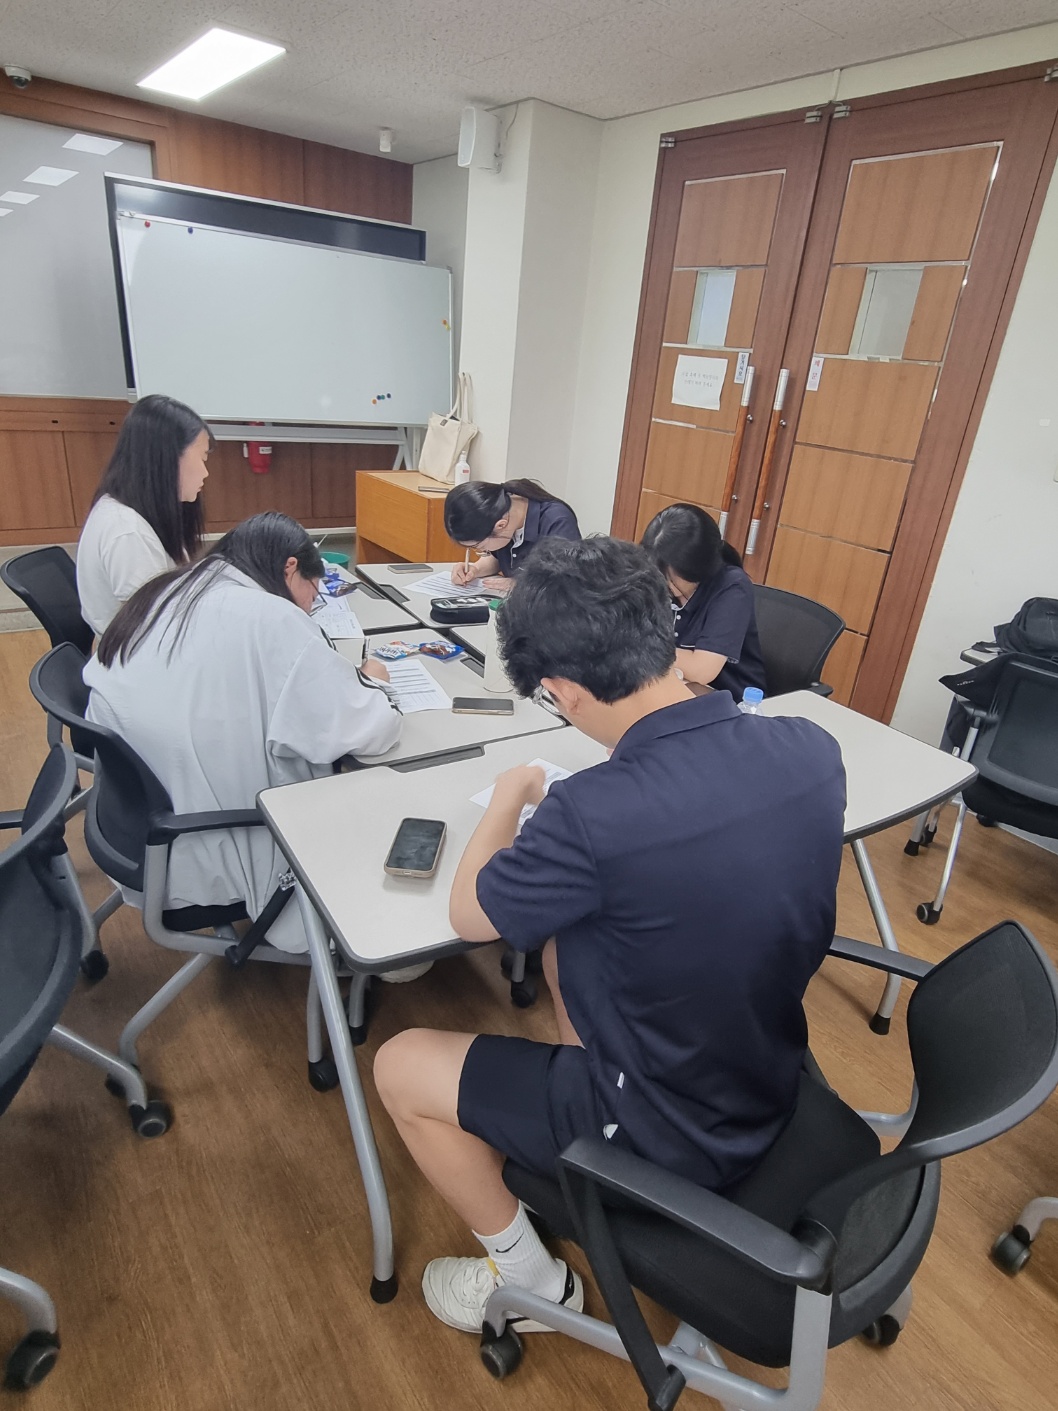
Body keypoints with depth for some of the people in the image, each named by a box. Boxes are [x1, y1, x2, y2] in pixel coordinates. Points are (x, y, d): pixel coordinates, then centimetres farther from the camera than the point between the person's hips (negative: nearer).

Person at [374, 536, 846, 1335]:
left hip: (672, 1135, -6)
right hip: (771, 1088, 7)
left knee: (402, 1067, 8)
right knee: (568, 939, 22)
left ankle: (531, 1282, 26)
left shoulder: (597, 814, -35)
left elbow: (469, 915, -14)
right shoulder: (813, 749, -16)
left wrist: (511, 799, 1)